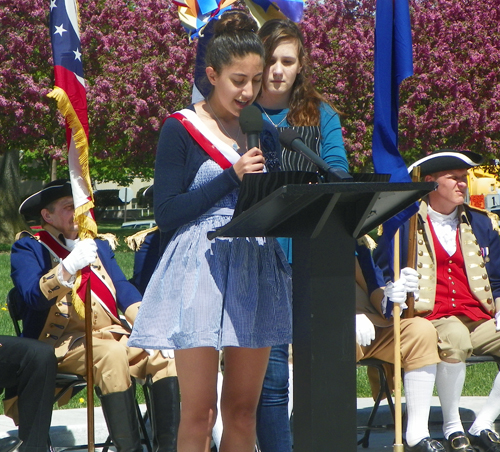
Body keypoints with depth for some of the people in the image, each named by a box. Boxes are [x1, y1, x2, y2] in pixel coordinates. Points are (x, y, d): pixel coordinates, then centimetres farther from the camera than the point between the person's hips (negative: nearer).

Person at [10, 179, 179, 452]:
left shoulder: (100, 247, 25)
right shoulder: (28, 248, 6)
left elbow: (124, 291, 12)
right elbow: (32, 297, -12)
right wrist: (68, 267, -27)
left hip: (110, 336, 6)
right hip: (59, 344, -6)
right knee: (112, 353, -35)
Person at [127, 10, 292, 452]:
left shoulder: (265, 134, 15)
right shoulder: (181, 130, -1)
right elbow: (166, 213, -8)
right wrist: (232, 176, -13)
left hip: (257, 273, 5)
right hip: (200, 272, -5)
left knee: (243, 407, 6)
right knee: (200, 411, -7)